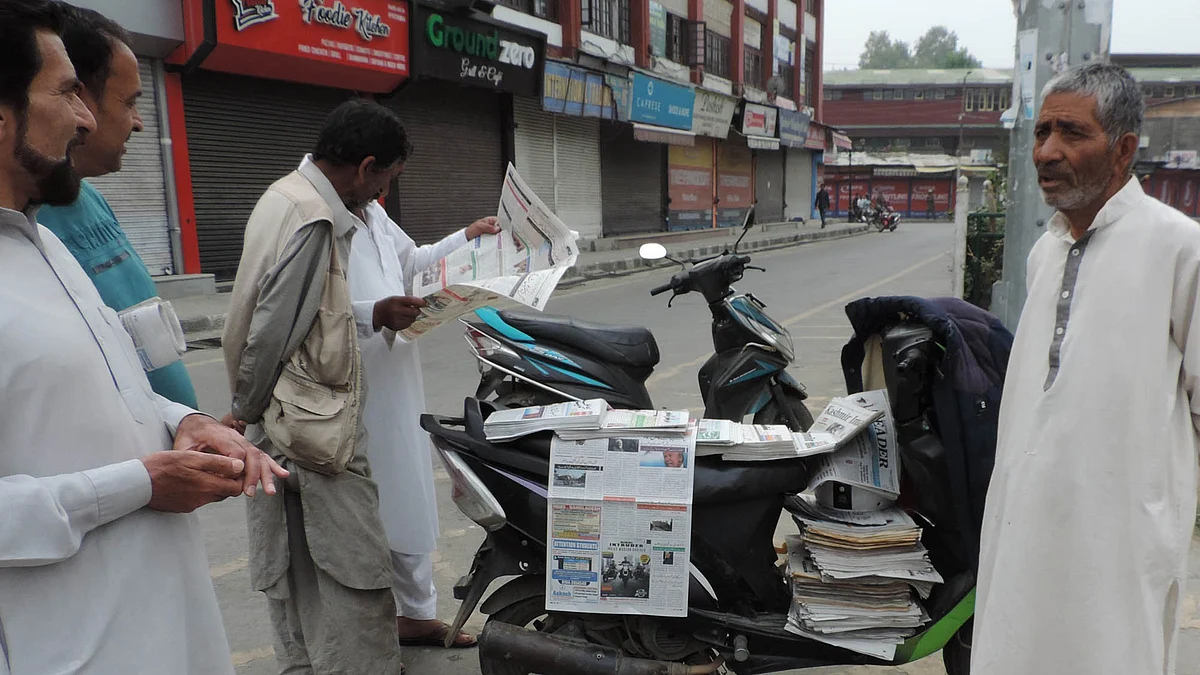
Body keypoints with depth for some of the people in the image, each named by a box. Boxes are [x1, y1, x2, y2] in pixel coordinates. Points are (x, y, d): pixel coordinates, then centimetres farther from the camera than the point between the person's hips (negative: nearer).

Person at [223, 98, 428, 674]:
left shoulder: (289, 195, 11)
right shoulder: (315, 222, -21)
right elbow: (271, 336, -21)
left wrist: (374, 316, 10)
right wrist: (248, 417, -7)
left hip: (288, 436, 10)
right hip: (313, 437, -10)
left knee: (300, 583, 20)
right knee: (358, 583, -1)